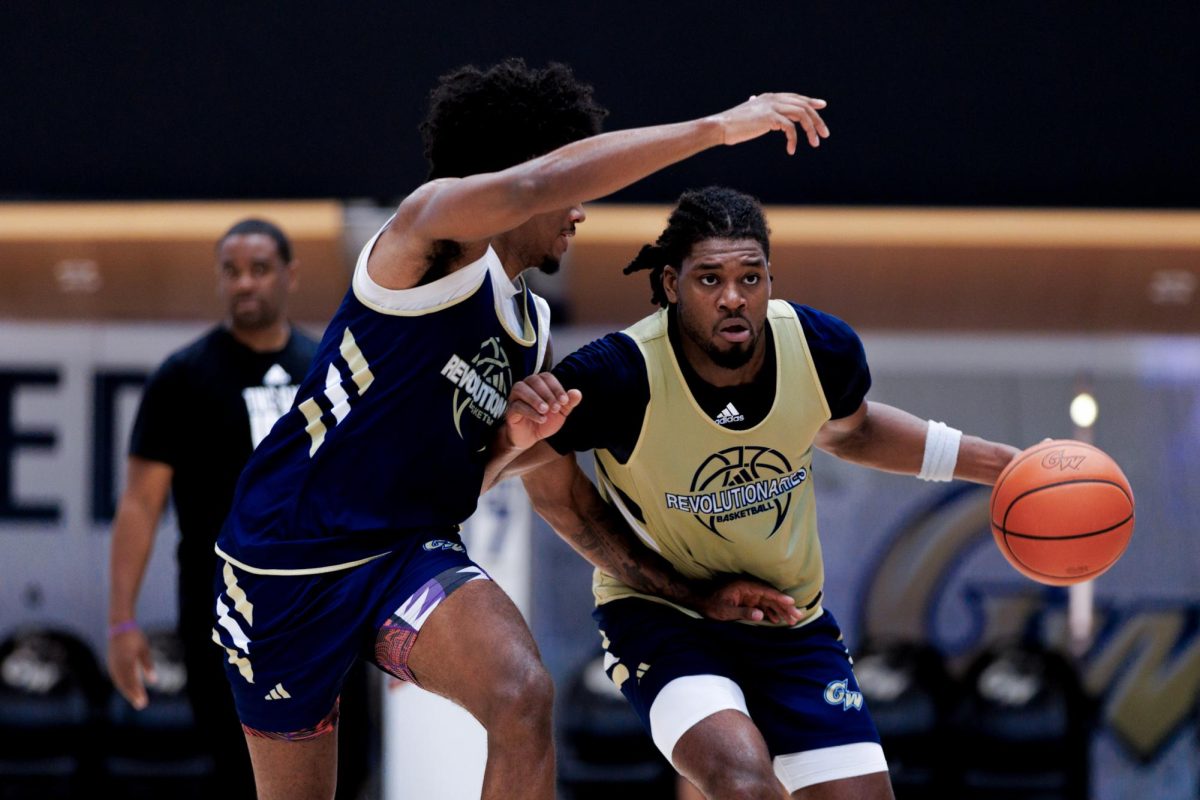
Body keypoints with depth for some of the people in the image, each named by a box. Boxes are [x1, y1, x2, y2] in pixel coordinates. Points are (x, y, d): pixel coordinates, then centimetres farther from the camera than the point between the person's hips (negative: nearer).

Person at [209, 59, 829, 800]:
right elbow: (535, 183, -36)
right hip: (287, 560, -5)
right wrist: (716, 128, -36)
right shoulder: (432, 230, -13)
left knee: (524, 697, -26)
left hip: (411, 549, 5)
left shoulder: (531, 329, 10)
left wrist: (514, 445, -5)